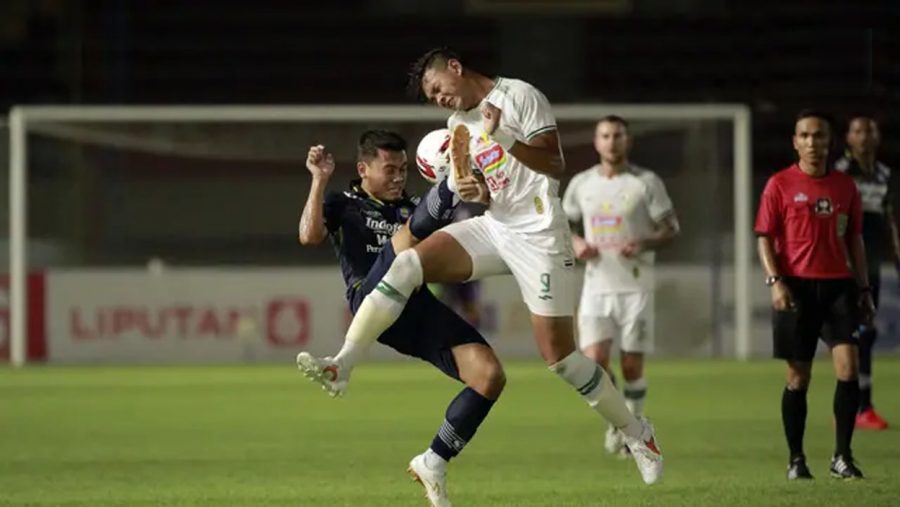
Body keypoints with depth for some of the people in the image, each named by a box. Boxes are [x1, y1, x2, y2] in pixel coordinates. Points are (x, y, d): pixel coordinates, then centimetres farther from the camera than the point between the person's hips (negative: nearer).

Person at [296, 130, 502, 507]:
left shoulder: (413, 209, 31)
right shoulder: (343, 205, 21)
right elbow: (310, 235, -1)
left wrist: (481, 197, -7)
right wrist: (319, 181, 2)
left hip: (423, 312, 5)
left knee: (490, 376, -12)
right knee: (410, 232, -26)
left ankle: (433, 463, 2)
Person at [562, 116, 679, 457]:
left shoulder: (647, 183, -2)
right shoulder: (581, 184, 8)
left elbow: (670, 227, 0)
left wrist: (643, 243, -19)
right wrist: (575, 242, -4)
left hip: (635, 285, -2)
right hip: (596, 285, 2)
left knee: (632, 365, -1)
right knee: (594, 359, -11)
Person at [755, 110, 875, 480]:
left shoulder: (845, 186, 10)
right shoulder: (780, 184, 1)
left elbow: (854, 240, 16)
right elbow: (765, 237, -1)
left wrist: (864, 289, 12)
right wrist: (775, 280, -13)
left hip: (838, 285, 2)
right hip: (797, 287, -2)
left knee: (847, 367, -11)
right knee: (798, 376, 2)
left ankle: (842, 456, -2)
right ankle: (796, 460, 14)